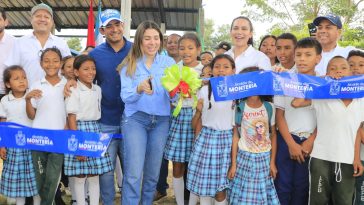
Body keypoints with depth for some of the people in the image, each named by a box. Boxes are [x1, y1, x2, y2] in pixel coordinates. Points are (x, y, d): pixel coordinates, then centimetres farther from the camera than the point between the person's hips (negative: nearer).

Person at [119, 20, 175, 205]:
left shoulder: (169, 62, 4)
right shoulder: (129, 64, 0)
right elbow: (125, 96, -9)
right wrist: (139, 89, -30)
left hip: (161, 120, 2)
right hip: (135, 119, -2)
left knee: (153, 173, 11)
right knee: (133, 174, -8)